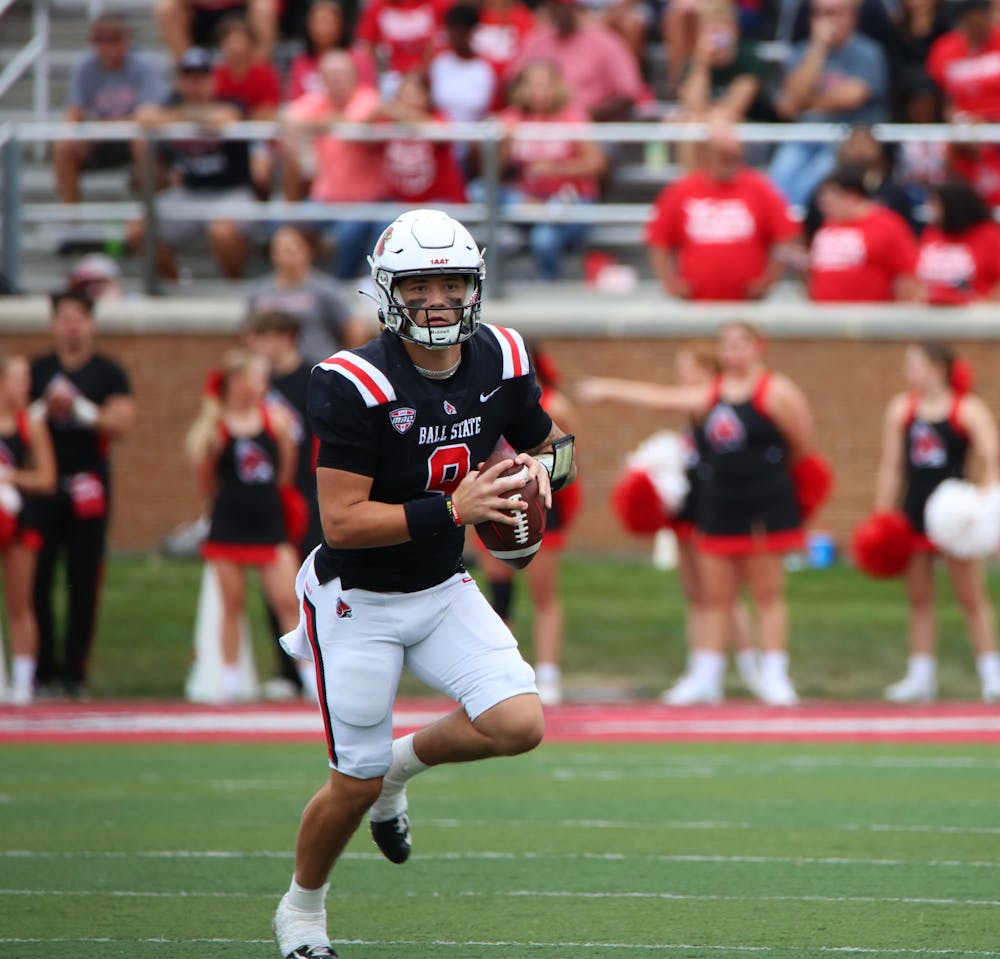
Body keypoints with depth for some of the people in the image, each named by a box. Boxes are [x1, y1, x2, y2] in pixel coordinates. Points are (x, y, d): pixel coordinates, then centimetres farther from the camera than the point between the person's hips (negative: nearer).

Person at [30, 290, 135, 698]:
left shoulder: (109, 374, 6)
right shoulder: (37, 370, 9)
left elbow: (122, 422, -3)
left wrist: (79, 408, -12)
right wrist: (45, 409, -10)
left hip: (89, 485, -1)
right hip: (44, 485, 1)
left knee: (84, 582, -1)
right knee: (37, 579, -5)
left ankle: (75, 669, 4)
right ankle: (43, 668, 1)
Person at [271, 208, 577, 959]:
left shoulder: (500, 362, -6)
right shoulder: (356, 385, -24)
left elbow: (553, 445, 12)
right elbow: (342, 523, -26)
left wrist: (545, 463, -12)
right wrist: (454, 509, -32)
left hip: (443, 590, 5)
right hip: (358, 601, -5)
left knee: (519, 724, -14)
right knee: (357, 784, 0)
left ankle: (401, 763, 17)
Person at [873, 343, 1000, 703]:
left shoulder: (969, 410, -7)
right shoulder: (901, 409, 5)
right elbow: (891, 466, 8)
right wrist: (882, 517, 4)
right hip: (915, 512, 4)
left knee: (971, 595, -2)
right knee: (918, 598, 7)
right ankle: (921, 676, 13)